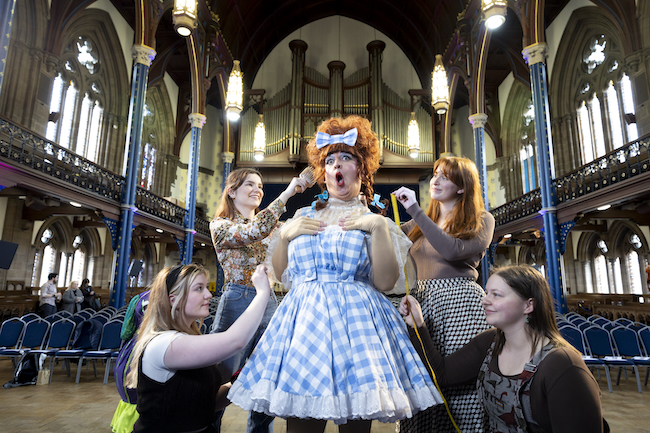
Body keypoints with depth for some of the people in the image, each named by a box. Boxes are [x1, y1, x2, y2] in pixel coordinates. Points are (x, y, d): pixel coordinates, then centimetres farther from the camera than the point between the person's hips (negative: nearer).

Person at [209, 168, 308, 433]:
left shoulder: (270, 227, 16)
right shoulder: (220, 225, -1)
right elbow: (252, 232, -21)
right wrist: (287, 193, -21)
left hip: (269, 304, 6)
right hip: (237, 303, -5)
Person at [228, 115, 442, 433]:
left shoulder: (375, 221, 6)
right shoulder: (303, 217, 14)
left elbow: (385, 282, -7)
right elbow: (281, 275, 15)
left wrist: (378, 227, -11)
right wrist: (285, 235, 2)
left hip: (356, 320, -2)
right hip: (304, 318, 3)